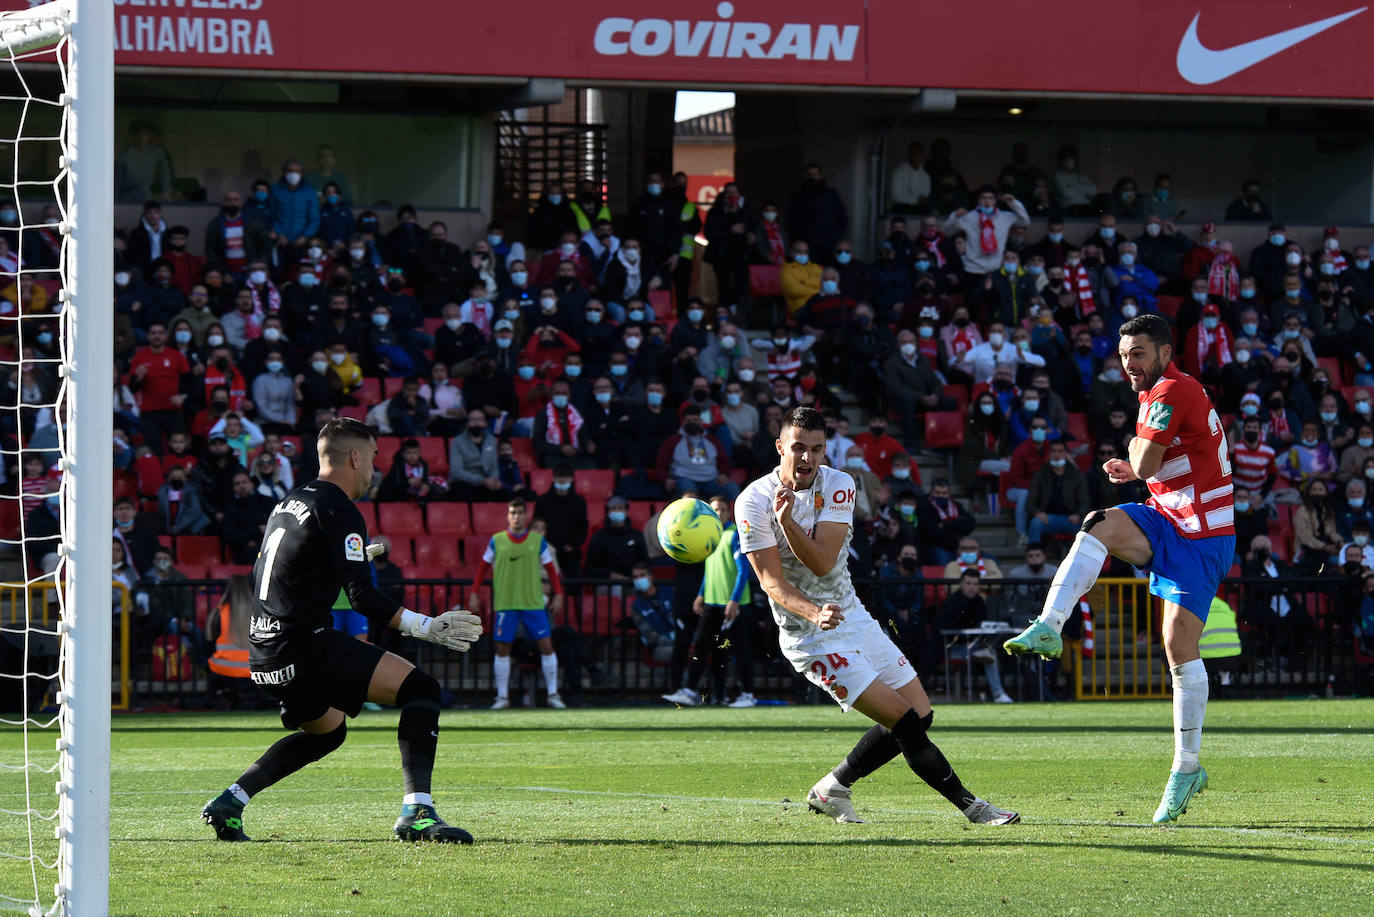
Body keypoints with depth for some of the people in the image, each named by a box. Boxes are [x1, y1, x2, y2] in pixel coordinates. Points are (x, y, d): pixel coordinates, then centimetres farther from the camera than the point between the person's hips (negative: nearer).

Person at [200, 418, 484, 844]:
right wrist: (425, 627, -12)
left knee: (327, 730, 30)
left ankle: (230, 801, 20)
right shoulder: (339, 511, -9)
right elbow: (363, 597, -17)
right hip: (305, 646, -9)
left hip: (264, 653, 9)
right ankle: (417, 813, -22)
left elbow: (259, 577, 27)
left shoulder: (288, 504, 17)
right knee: (421, 689, -8)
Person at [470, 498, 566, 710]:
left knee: (546, 645, -5)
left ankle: (553, 695, 3)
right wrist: (475, 593, 6)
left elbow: (551, 569, 10)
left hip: (533, 603, 0)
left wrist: (558, 594, 3)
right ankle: (502, 697, 8)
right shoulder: (496, 541, 3)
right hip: (505, 603, 0)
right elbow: (483, 567, 11)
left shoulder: (538, 541, 3)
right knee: (502, 649, -1)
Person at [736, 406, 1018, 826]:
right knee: (905, 721, -13)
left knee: (921, 716, 6)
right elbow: (773, 582, -16)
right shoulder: (753, 503, -14)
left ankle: (832, 789, 18)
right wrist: (815, 614, -33)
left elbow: (822, 562, -16)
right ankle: (971, 806, -2)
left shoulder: (838, 485, -3)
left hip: (853, 617, 6)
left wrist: (787, 521, -32)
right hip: (812, 637, -6)